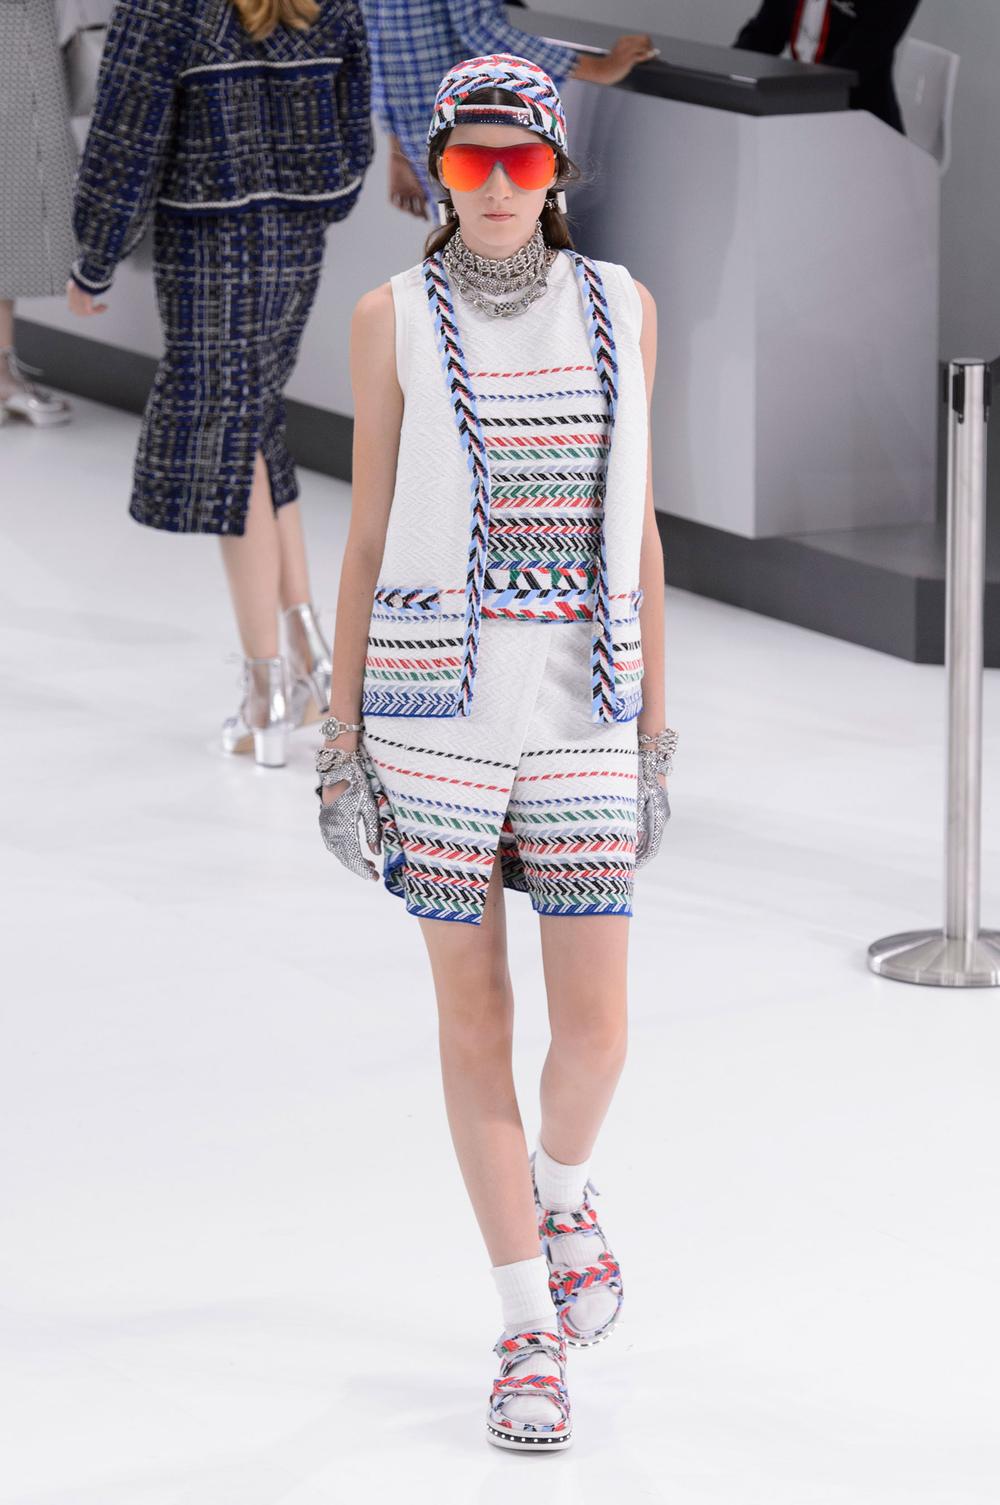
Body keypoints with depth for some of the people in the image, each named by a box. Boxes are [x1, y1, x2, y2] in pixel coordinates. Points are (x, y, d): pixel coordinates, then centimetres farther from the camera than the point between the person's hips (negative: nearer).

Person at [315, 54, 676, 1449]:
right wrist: (342, 743, 0)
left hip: (582, 702, 2)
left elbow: (634, 524, 9)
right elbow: (368, 537, 2)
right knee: (475, 1010, 2)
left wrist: (655, 724, 8)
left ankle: (560, 1188, 33)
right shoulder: (395, 318, 0)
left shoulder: (619, 306, 6)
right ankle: (531, 1332, 12)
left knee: (594, 1023, -2)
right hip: (436, 690, -1)